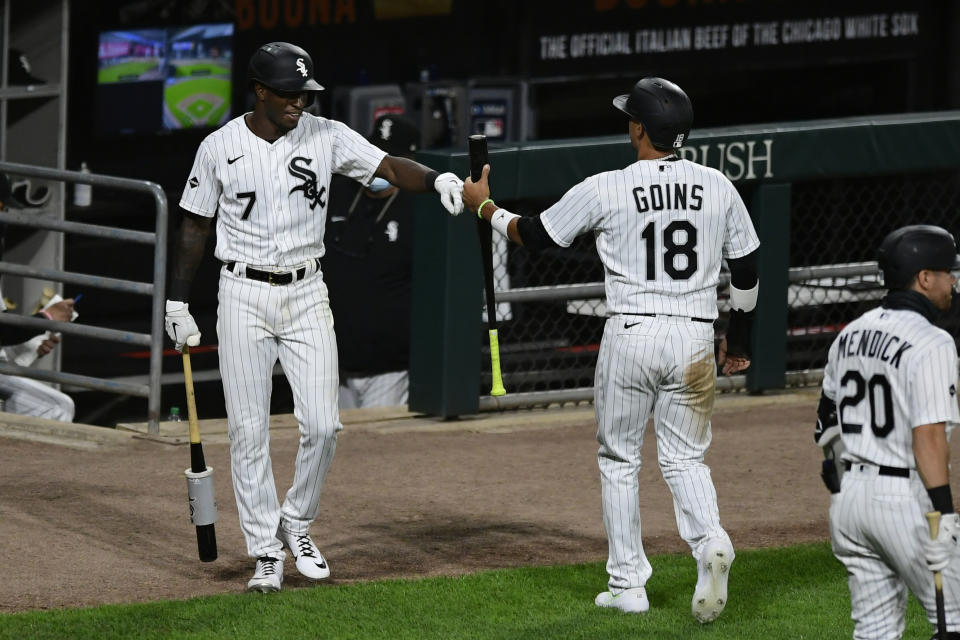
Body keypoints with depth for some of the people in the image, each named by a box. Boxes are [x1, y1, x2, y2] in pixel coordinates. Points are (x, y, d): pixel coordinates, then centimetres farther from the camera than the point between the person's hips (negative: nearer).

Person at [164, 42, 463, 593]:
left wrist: (436, 179, -33)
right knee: (249, 432, 0)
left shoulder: (326, 137, -3)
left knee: (322, 425, -6)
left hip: (307, 297, 1)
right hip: (244, 296, -1)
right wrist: (178, 302, 4)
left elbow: (389, 166, -12)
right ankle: (267, 553, 9)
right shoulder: (220, 148, -4)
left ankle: (296, 523, 18)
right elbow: (196, 224, 5)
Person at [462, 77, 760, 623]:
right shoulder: (718, 187, 2)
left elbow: (535, 234, 3)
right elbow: (747, 271, 9)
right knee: (685, 458, 13)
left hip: (630, 337, -3)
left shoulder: (605, 189, -8)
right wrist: (739, 340, 22)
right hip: (696, 338, 3)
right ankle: (711, 543, -15)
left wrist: (484, 207, 21)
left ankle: (628, 585, 13)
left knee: (619, 459, 12)